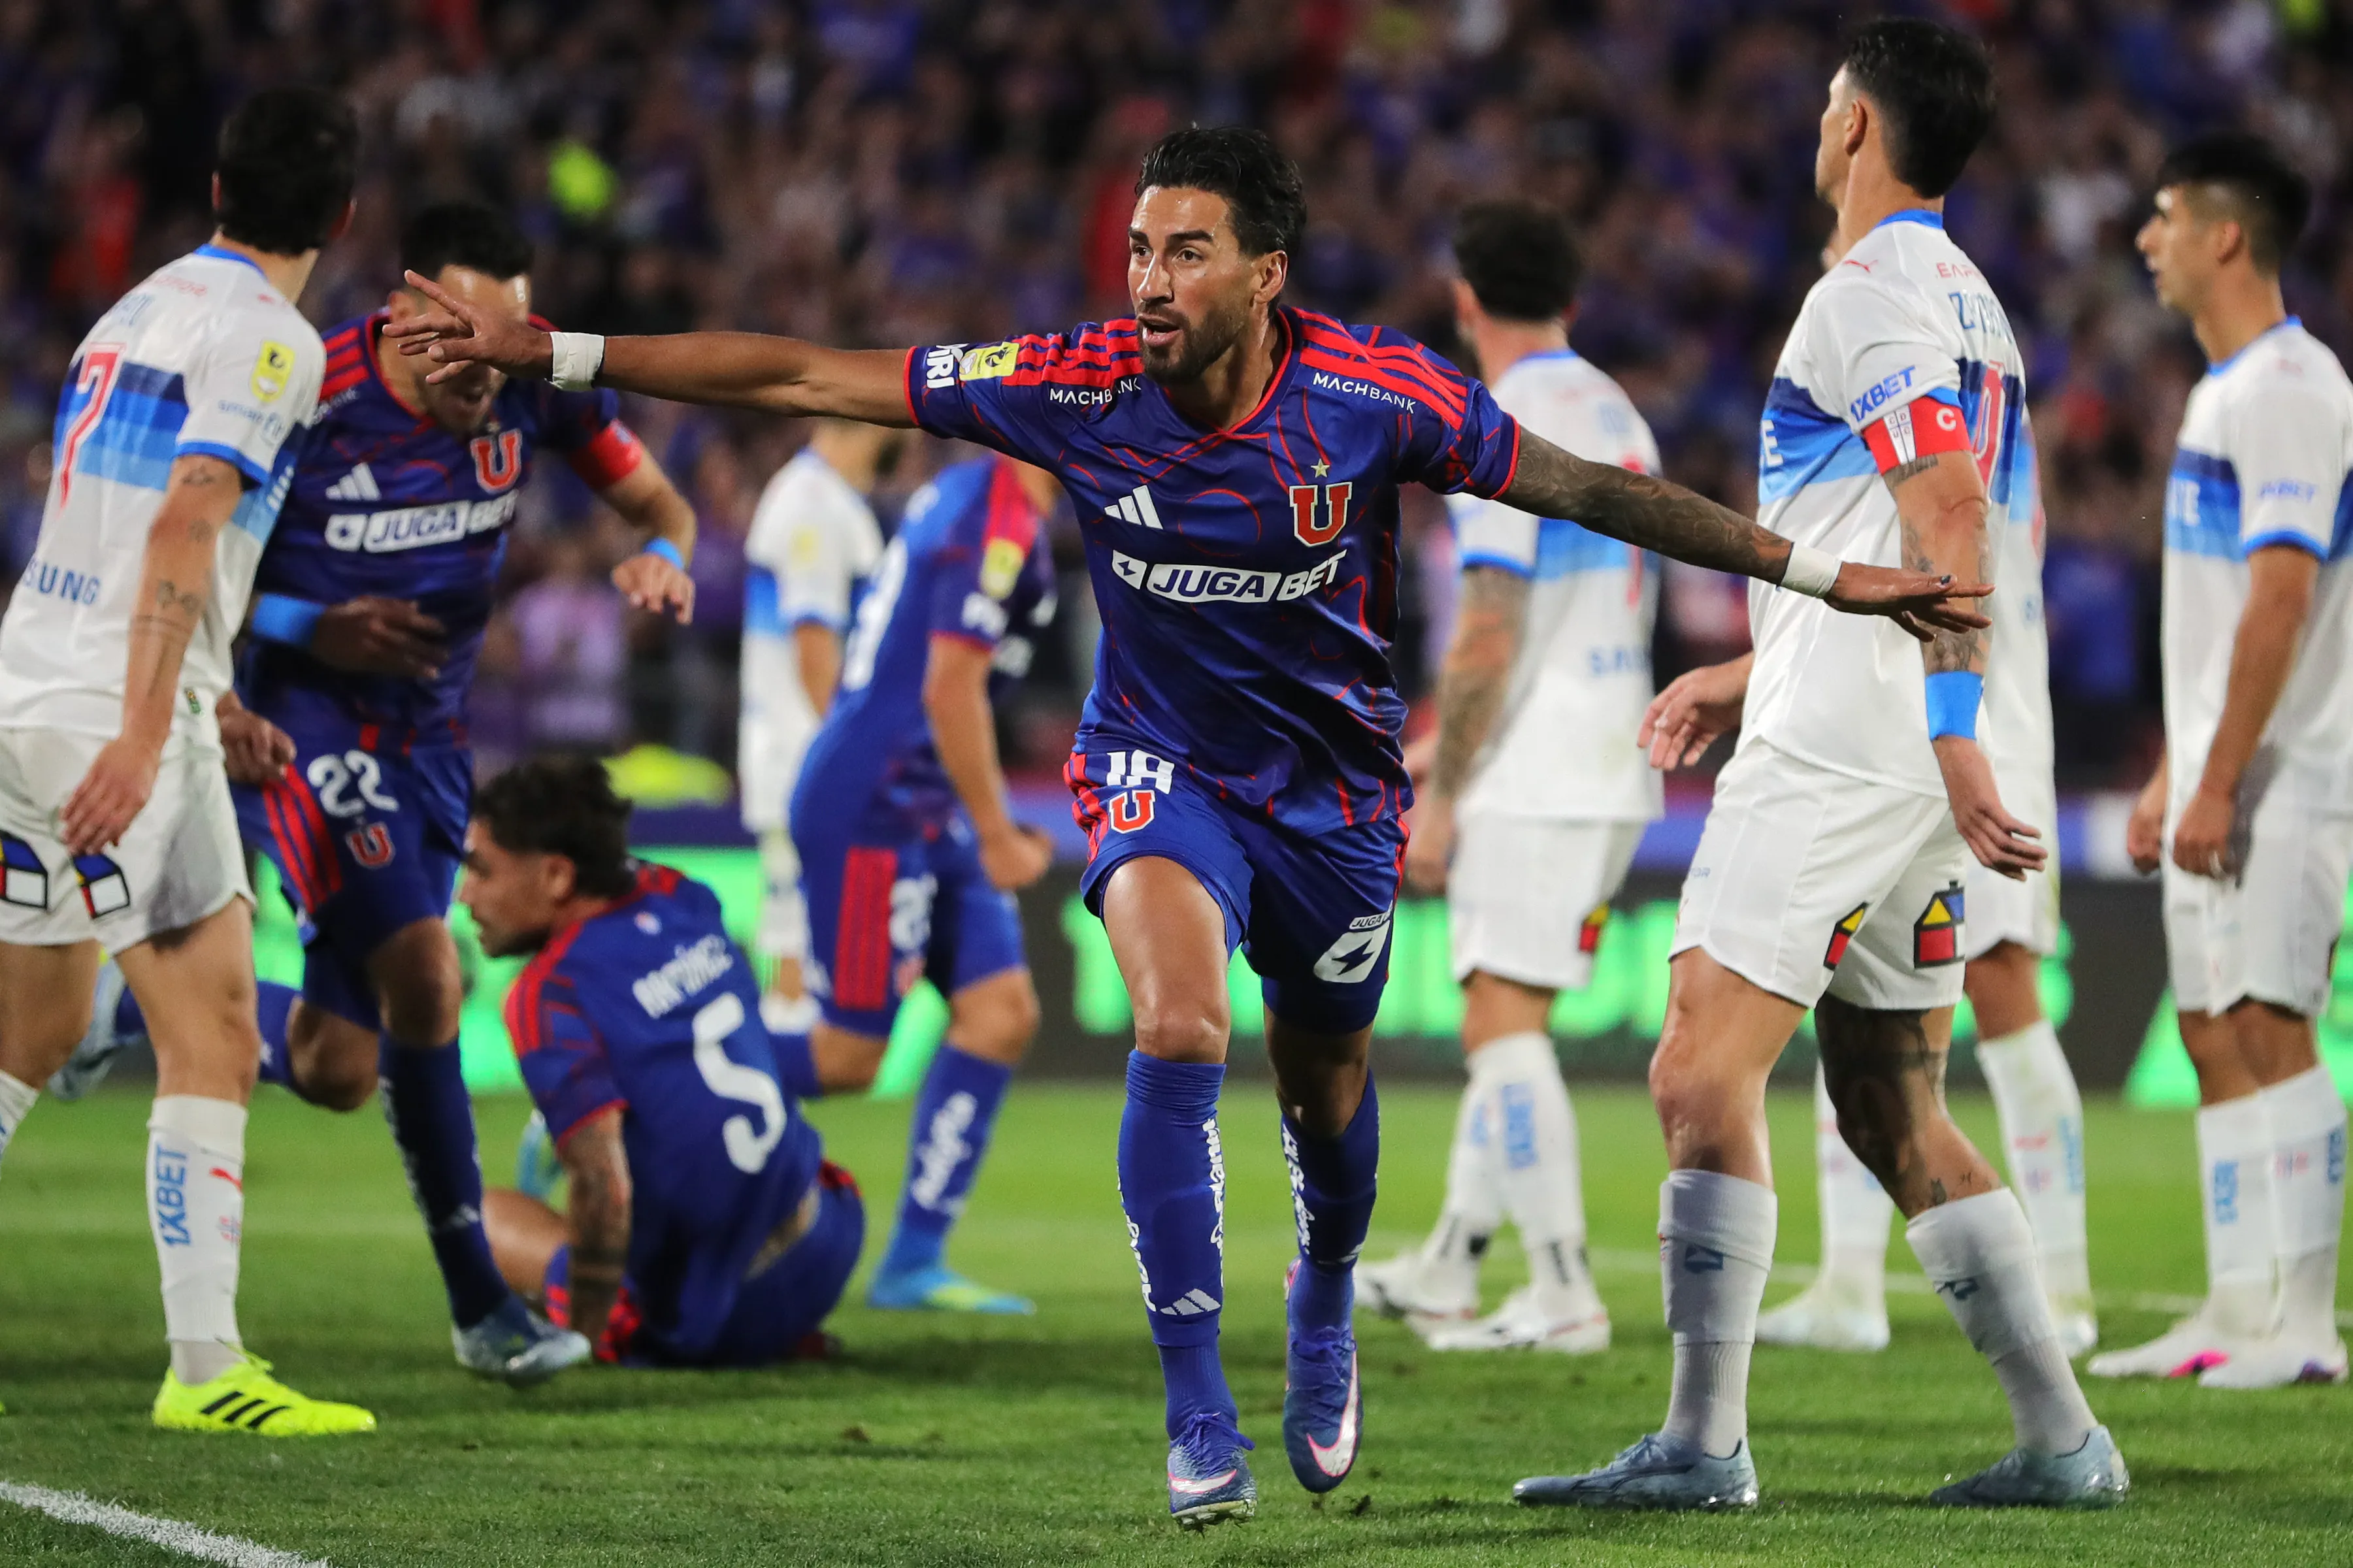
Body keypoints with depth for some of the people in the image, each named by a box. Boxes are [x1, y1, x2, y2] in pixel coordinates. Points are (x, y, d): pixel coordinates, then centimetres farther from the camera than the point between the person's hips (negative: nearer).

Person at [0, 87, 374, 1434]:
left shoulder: (139, 310, 18)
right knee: (215, 1043, -7)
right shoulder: (269, 339, -8)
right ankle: (206, 1366, -12)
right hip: (119, 719, -8)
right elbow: (182, 529, -19)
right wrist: (145, 733, -24)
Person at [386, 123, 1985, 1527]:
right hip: (1163, 769, -1)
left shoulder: (1374, 394, -22)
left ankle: (1325, 1311, 50)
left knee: (1325, 1086, 15)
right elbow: (800, 377, -16)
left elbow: (1587, 489, -12)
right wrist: (549, 351, -19)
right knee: (1178, 1035, -26)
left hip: (1335, 784, 1)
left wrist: (1820, 572, -13)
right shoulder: (1080, 385, -20)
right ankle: (1200, 1412, -18)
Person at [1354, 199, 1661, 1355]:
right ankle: (1446, 1270, 21)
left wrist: (1439, 796, -12)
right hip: (1611, 770, 9)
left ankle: (1564, 1294, -10)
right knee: (1501, 1020, 15)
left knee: (1504, 1023, -7)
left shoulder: (1504, 427, -13)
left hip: (1534, 783, -9)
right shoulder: (1617, 417, 14)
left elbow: (1488, 637, -18)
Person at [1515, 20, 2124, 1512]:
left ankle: (1704, 1443, -15)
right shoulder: (1970, 305, 20)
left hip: (1838, 756, -10)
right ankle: (2063, 1440, 9)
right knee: (1897, 1113, 12)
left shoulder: (1869, 295, -9)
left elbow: (1950, 511, -22)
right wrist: (1732, 675, 36)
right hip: (1910, 759, 10)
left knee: (1702, 1074, -11)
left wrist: (1953, 738, -28)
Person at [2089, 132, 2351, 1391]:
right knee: (2215, 1038, 9)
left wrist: (2218, 784, -23)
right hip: (2219, 777, 10)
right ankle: (2237, 1312, 12)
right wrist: (2172, 775, 22)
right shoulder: (2225, 389, 18)